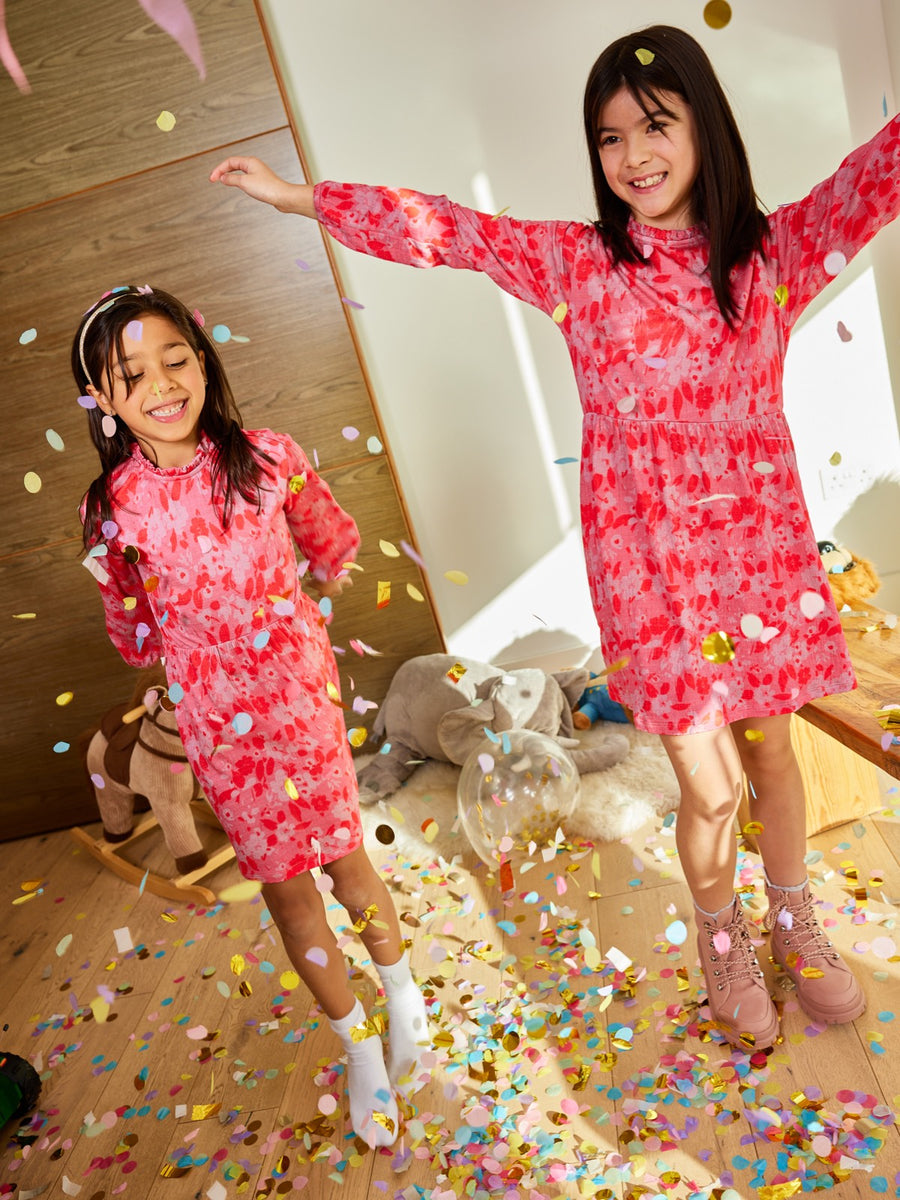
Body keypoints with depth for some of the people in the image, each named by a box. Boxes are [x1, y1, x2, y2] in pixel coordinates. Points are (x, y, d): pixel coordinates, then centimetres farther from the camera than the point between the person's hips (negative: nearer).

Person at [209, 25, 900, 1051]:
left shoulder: (774, 251, 0)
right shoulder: (576, 262, -2)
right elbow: (449, 231, -2)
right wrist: (296, 196, 0)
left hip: (761, 544, 2)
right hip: (647, 560, -2)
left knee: (770, 747, 17)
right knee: (710, 787, 1)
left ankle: (795, 924, 46)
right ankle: (719, 936, 35)